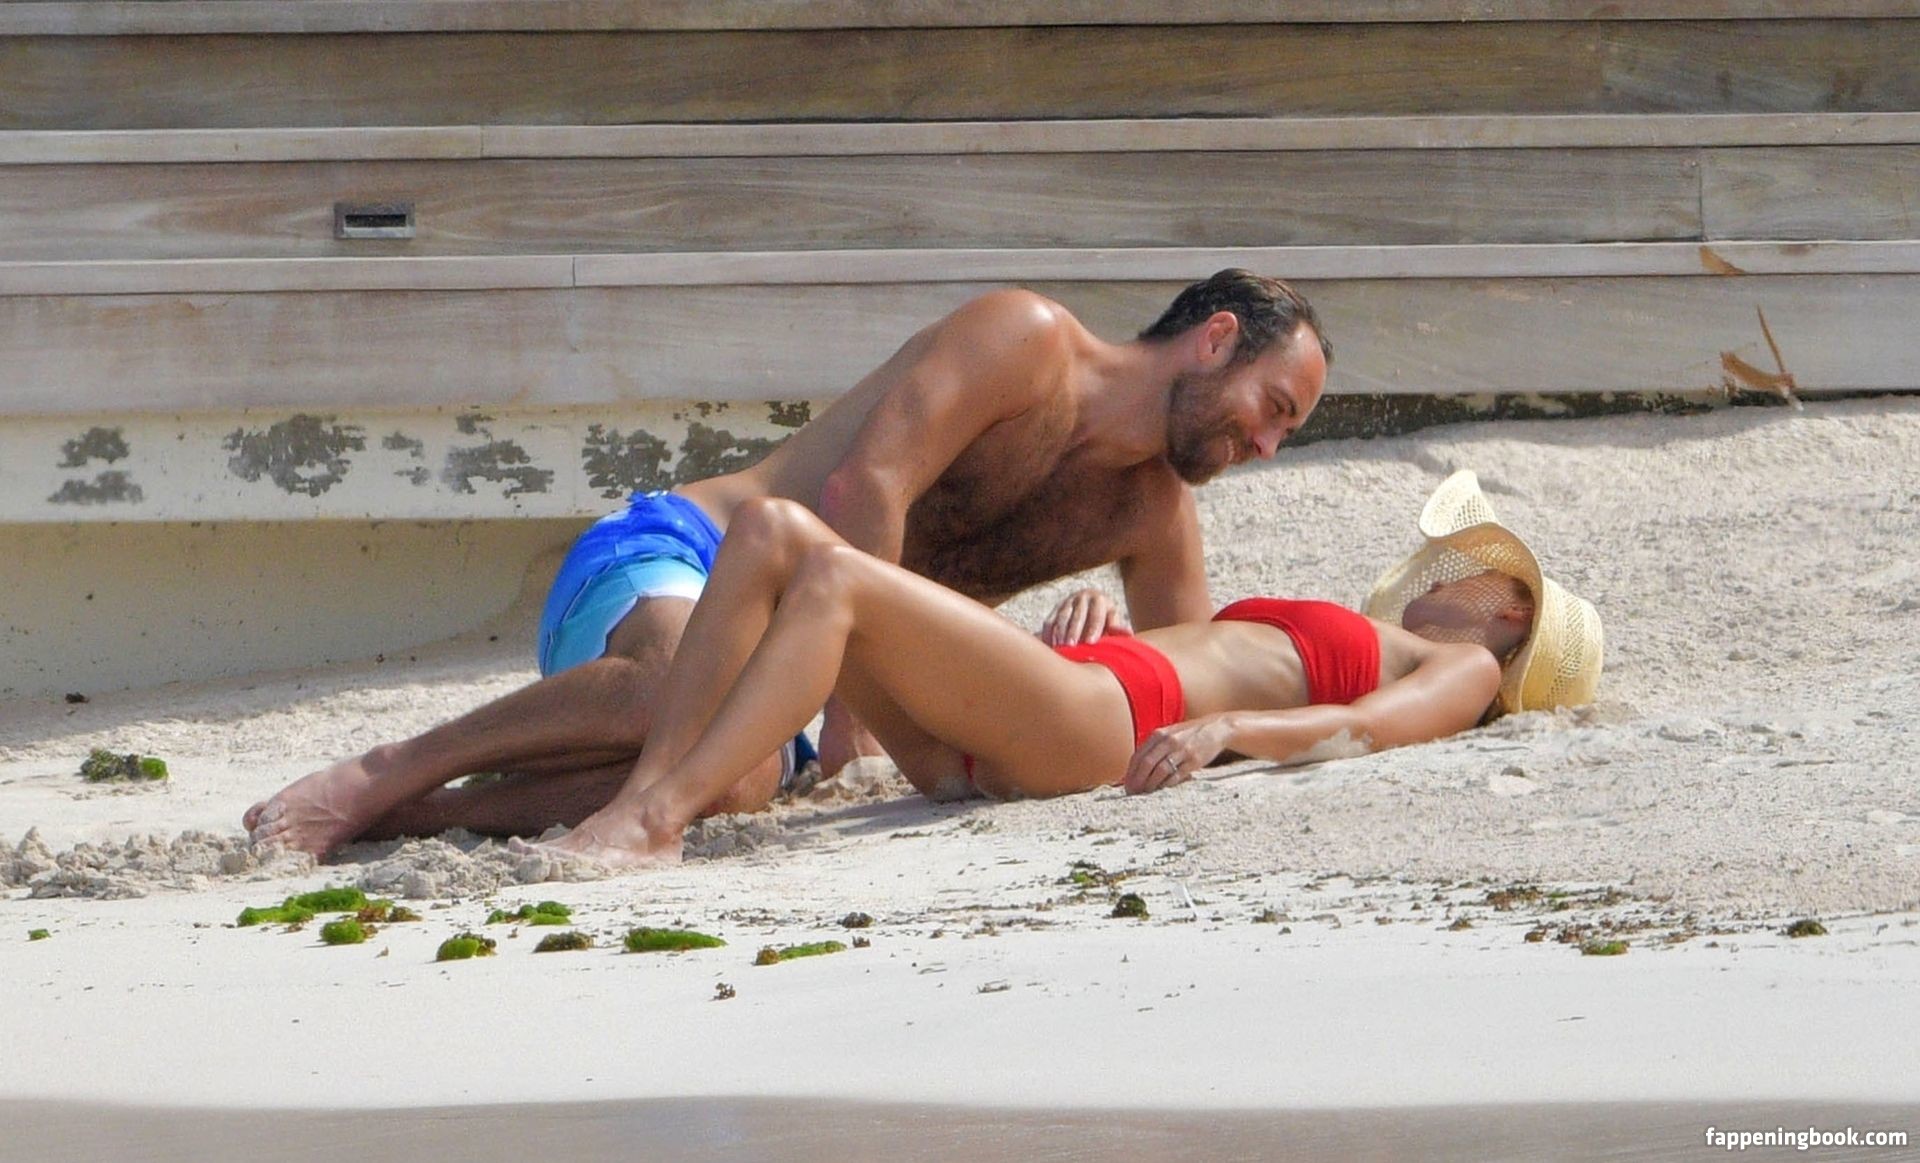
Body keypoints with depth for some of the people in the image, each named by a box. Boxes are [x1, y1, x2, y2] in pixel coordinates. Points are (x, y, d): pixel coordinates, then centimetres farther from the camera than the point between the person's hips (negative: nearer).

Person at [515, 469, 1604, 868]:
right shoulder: (1317, 635, 39)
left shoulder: (1460, 671, 14)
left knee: (834, 580, -25)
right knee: (772, 530, -8)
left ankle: (657, 822, -36)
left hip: (1102, 717, -8)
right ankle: (648, 789, -24)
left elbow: (1370, 725, -7)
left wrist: (1226, 727, -23)